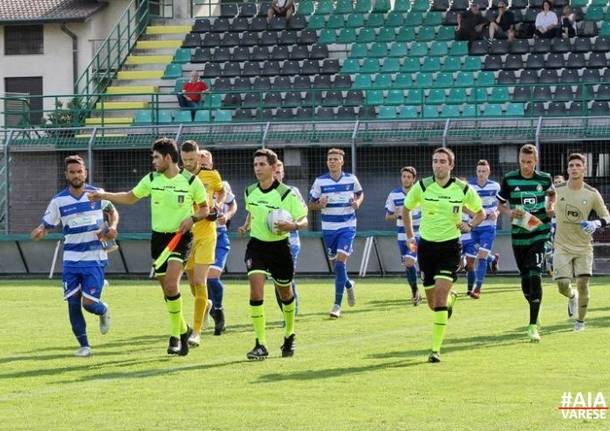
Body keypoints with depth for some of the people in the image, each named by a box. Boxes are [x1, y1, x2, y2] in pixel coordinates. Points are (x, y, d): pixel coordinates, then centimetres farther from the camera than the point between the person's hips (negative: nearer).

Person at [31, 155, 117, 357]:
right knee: (73, 303, -1)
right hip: (71, 259, 2)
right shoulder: (58, 201, -2)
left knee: (89, 302, -10)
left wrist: (112, 227, -6)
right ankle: (84, 345, 15)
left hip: (95, 259, -2)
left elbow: (113, 212, 15)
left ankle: (103, 311, 28)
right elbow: (45, 226, 1)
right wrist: (38, 232, -23)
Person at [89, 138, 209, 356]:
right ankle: (183, 330, 23)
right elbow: (130, 197, 18)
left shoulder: (191, 181, -7)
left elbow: (204, 208, 4)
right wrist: (104, 195, 10)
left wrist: (192, 218, -14)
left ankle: (176, 335, -10)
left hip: (180, 238, -5)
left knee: (171, 284, -21)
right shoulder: (151, 180, 4)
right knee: (167, 289, 5)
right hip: (159, 237, 5)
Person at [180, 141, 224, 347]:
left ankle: (196, 332, -10)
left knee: (199, 281, -12)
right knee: (192, 281, 11)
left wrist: (216, 209, 0)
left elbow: (221, 191, 17)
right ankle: (206, 304, 47)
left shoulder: (211, 175, -4)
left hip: (205, 235, -2)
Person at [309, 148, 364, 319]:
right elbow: (311, 204, 4)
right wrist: (320, 205, -19)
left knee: (340, 262, -15)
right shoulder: (320, 181, -2)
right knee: (335, 264, 10)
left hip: (347, 227, -2)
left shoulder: (351, 179, -1)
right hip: (328, 228, 2)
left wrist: (358, 202, -5)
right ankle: (348, 285, 45)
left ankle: (337, 305, -13)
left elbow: (360, 194, 17)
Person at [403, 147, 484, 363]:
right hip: (427, 246, 2)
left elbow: (481, 213, 11)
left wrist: (470, 225, -8)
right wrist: (410, 235, 9)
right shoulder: (421, 187, -4)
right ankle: (451, 298, 47)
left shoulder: (463, 189, -5)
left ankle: (436, 349, -14)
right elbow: (406, 209, 15)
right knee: (432, 303, 8)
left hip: (450, 246, -2)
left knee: (440, 296, -17)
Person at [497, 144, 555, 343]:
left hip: (539, 232, -2)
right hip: (518, 235, 2)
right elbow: (501, 204, 8)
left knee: (535, 276, -15)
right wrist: (509, 212, -13)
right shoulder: (509, 179, -3)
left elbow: (551, 193, 20)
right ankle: (534, 312, 36)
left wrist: (550, 206, 0)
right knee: (525, 278, 9)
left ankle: (533, 325, -15)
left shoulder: (544, 179, -1)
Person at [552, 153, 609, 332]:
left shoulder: (592, 194, -5)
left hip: (583, 247, 0)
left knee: (583, 284, -7)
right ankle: (572, 297, 26)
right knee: (563, 285, -11)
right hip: (562, 247, 0)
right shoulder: (557, 191, -4)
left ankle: (580, 320, 15)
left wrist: (595, 224, -18)